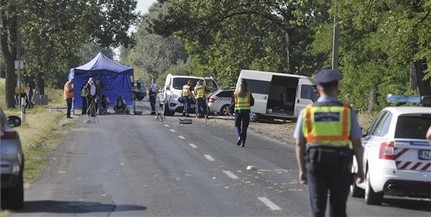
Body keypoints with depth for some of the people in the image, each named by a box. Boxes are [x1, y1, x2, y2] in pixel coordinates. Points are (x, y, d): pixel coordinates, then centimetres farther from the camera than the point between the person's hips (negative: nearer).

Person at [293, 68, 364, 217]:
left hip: (315, 164, 1)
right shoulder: (347, 112, -4)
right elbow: (357, 144, -3)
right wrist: (360, 168, 7)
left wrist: (302, 169, 10)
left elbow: (299, 144, 2)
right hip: (340, 165, -1)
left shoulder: (307, 112, -1)